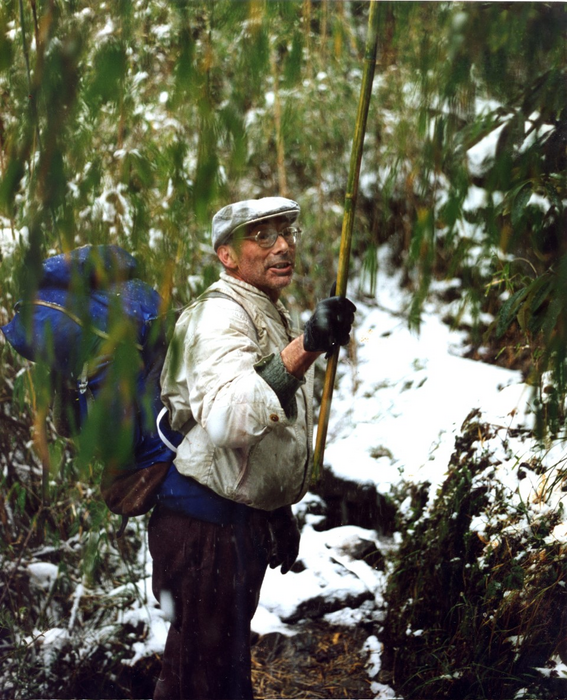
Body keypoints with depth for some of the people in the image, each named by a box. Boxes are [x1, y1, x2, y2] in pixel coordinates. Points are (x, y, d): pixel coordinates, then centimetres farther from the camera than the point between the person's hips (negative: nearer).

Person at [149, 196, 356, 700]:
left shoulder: (272, 317, 15)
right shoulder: (220, 316, -18)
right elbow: (225, 421, -38)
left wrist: (280, 512, 24)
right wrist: (304, 350, -47)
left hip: (245, 520, 10)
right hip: (207, 523, -10)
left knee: (229, 658, 23)